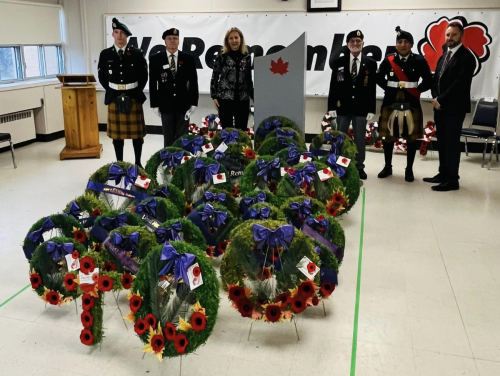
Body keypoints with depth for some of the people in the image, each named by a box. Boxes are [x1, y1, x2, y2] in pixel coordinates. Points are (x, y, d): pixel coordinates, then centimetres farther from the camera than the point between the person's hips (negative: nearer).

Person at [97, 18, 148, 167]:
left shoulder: (137, 53, -1)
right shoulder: (105, 54, 2)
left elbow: (143, 76, 3)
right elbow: (102, 77, 8)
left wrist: (136, 92, -2)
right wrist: (114, 93, 2)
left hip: (134, 98, -1)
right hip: (114, 98, 1)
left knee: (136, 132, 5)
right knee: (117, 133, 6)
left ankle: (138, 163, 18)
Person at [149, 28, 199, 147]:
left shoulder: (188, 59, 2)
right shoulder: (155, 59, 2)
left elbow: (193, 82, 3)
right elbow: (152, 83, 3)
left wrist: (193, 103, -3)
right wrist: (154, 104, -1)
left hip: (183, 104, 0)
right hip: (165, 105, 0)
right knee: (168, 138, 8)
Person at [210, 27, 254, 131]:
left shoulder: (247, 57, 9)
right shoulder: (222, 57, 2)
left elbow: (249, 79, 15)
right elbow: (214, 77, 3)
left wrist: (253, 97, 14)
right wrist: (214, 96, -4)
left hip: (243, 100, 2)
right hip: (225, 100, -2)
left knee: (242, 131, 5)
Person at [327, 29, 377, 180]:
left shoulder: (371, 63, 3)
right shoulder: (338, 62, 4)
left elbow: (372, 88, 1)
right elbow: (333, 86, 2)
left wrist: (371, 109, -4)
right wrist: (331, 107, -4)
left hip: (361, 108, 0)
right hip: (343, 107, 1)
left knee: (360, 138, 6)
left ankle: (359, 167, 16)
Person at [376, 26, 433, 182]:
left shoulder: (419, 61, -3)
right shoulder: (388, 60, 0)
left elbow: (428, 81, 3)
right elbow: (379, 78, 12)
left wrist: (416, 91, -3)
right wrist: (390, 88, 3)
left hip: (411, 104, -1)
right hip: (390, 103, 1)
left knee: (412, 137, 4)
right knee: (388, 136, 7)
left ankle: (409, 169, 15)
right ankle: (388, 167, 21)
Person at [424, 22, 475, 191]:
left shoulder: (466, 57, -9)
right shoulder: (444, 55, 15)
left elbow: (460, 83, -17)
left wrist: (441, 100, -15)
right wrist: (435, 99, -1)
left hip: (454, 108, -7)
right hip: (440, 107, 7)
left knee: (452, 143, -4)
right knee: (442, 142, 12)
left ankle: (452, 180, 2)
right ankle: (443, 174, 21)